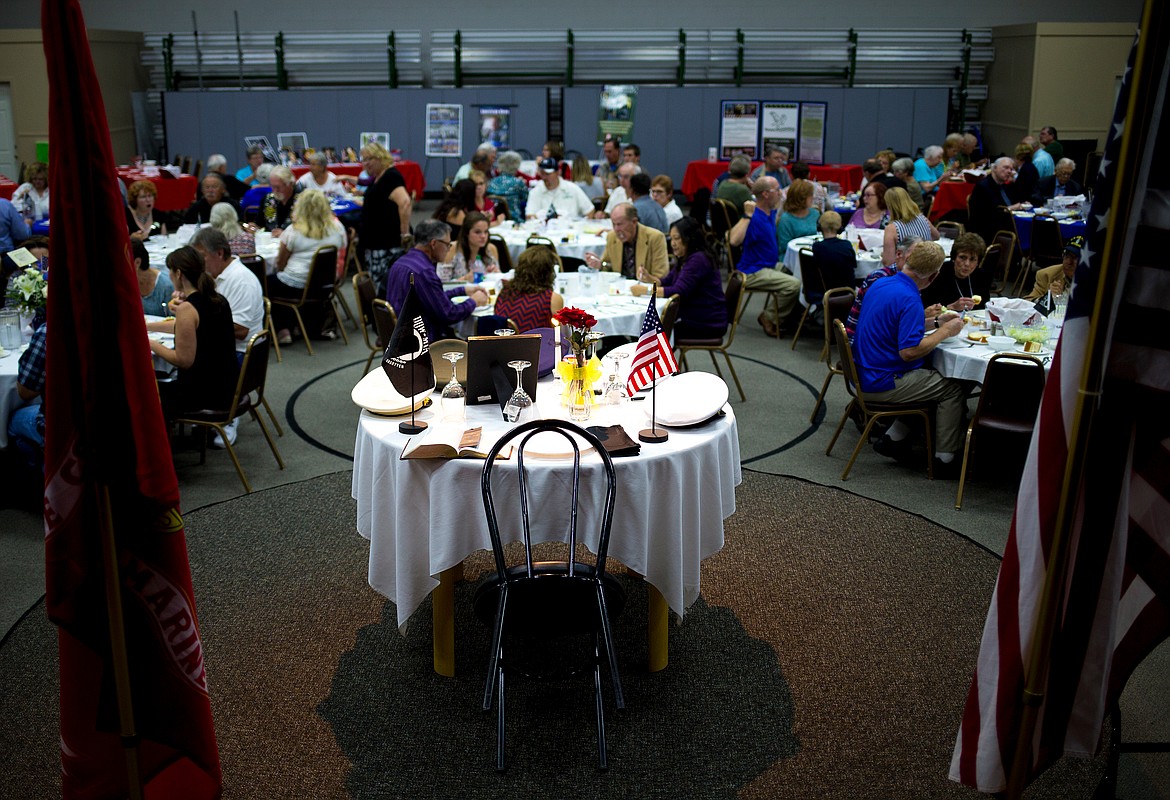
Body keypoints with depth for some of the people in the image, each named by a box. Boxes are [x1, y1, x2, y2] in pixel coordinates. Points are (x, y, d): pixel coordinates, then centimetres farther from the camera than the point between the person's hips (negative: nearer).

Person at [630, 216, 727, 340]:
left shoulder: (698, 259, -20)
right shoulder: (684, 259, 12)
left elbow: (679, 292, -27)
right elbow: (666, 282, 15)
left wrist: (645, 290, -24)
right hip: (691, 317, 9)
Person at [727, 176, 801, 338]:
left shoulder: (771, 213, 8)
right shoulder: (754, 218, -21)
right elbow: (734, 240, -39)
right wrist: (747, 216, -38)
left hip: (770, 265, 10)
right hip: (753, 272, -10)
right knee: (793, 284, -24)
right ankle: (769, 319, -6)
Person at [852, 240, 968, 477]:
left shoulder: (880, 285, 6)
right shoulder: (909, 300, -22)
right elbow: (909, 351, -26)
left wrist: (936, 322, 15)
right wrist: (945, 332, -13)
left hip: (866, 375, 9)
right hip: (883, 384, -9)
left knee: (932, 375, 23)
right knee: (954, 388, 2)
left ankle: (894, 438, 19)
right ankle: (944, 460, 7)